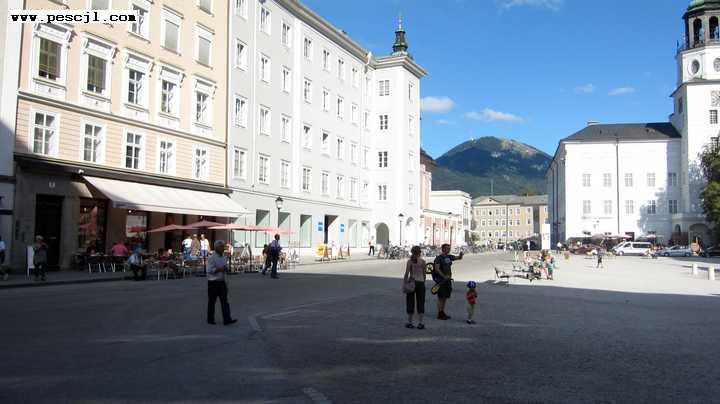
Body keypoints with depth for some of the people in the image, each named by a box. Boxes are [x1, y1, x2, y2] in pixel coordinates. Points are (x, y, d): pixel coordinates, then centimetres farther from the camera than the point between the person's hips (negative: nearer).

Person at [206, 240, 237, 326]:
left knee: (224, 301, 0)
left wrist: (225, 268, 3)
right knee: (212, 301, 5)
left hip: (222, 281, 7)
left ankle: (227, 319, -4)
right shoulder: (212, 258, -13)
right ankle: (210, 319, 17)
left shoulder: (223, 257, 11)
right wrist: (219, 269, -21)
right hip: (213, 282, -7)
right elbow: (209, 270, -19)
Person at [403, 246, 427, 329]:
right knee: (420, 303, 6)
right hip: (420, 282, 0)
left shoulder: (410, 261, -4)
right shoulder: (422, 261, -1)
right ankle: (420, 323, 6)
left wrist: (404, 284, -3)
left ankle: (409, 323, 10)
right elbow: (424, 274, 3)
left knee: (410, 303, 7)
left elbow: (407, 274, -8)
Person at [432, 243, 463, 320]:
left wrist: (461, 255, -8)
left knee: (445, 297, 11)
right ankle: (439, 314, 0)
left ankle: (442, 313, 18)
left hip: (448, 280, 7)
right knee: (441, 297, -4)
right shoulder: (439, 258, -10)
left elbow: (459, 258, 15)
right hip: (441, 280, -7)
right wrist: (444, 276, -21)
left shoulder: (449, 257, 11)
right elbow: (437, 269, -17)